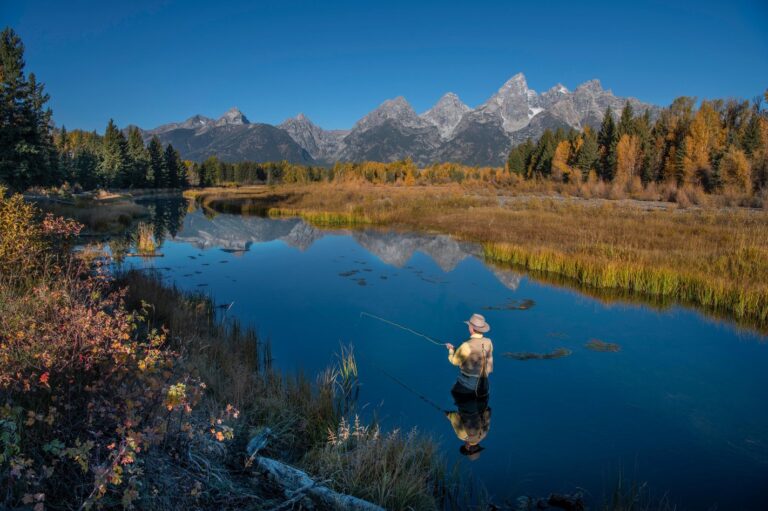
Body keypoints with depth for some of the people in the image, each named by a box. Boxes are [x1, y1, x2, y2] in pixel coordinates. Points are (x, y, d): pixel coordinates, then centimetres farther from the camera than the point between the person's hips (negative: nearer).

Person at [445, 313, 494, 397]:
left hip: (467, 383, -6)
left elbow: (454, 361, -10)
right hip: (482, 384, 6)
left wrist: (451, 349, 9)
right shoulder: (488, 342, -10)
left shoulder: (467, 346, -27)